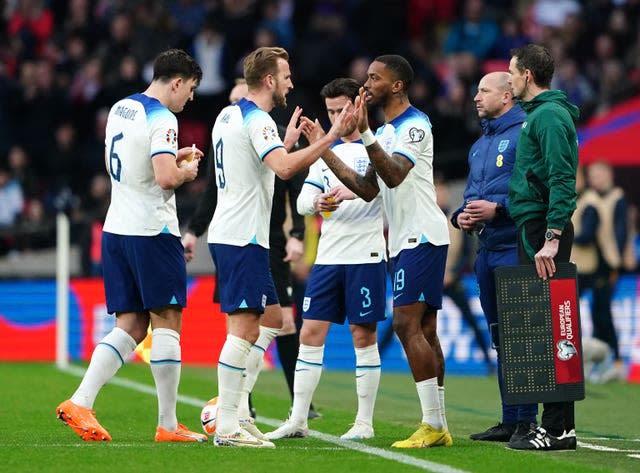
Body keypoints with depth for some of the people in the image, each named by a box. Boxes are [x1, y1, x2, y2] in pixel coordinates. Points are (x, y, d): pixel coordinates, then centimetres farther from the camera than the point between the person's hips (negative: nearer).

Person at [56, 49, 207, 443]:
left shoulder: (120, 109, 13)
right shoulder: (162, 119, -14)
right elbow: (166, 177, -25)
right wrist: (187, 170, -3)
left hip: (117, 230, 8)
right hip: (152, 232, -8)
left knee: (130, 327, 8)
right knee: (167, 325, -1)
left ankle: (80, 402, -6)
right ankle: (168, 425, 1)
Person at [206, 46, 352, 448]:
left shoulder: (229, 116, 17)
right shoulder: (257, 120, -13)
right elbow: (285, 168, -30)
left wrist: (288, 141, 27)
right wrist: (331, 137, -27)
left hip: (229, 233, 10)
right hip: (243, 237, -10)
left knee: (271, 318, 17)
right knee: (245, 328, -10)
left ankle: (234, 406, 13)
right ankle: (227, 426, -11)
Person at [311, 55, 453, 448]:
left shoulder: (415, 125, -12)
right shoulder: (385, 131, 18)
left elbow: (394, 176, -26)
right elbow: (369, 189, 17)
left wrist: (365, 133, -32)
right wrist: (326, 151, 13)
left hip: (422, 235, -10)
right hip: (406, 239, 10)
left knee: (407, 323, -15)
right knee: (425, 331, 9)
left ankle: (433, 424, -16)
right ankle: (439, 426, 10)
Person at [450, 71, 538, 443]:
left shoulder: (524, 133, -8)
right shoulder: (479, 145, 21)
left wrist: (498, 208, -21)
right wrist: (462, 216, 6)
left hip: (515, 249, -9)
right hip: (487, 250, 9)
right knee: (501, 338, 11)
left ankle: (527, 421, -7)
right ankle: (510, 420, 16)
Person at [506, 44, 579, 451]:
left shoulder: (550, 115, -12)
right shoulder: (539, 113, 20)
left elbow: (562, 180, -20)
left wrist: (551, 238, -25)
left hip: (542, 229, -11)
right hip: (535, 228, 11)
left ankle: (556, 428, -11)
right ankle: (561, 423, 13)